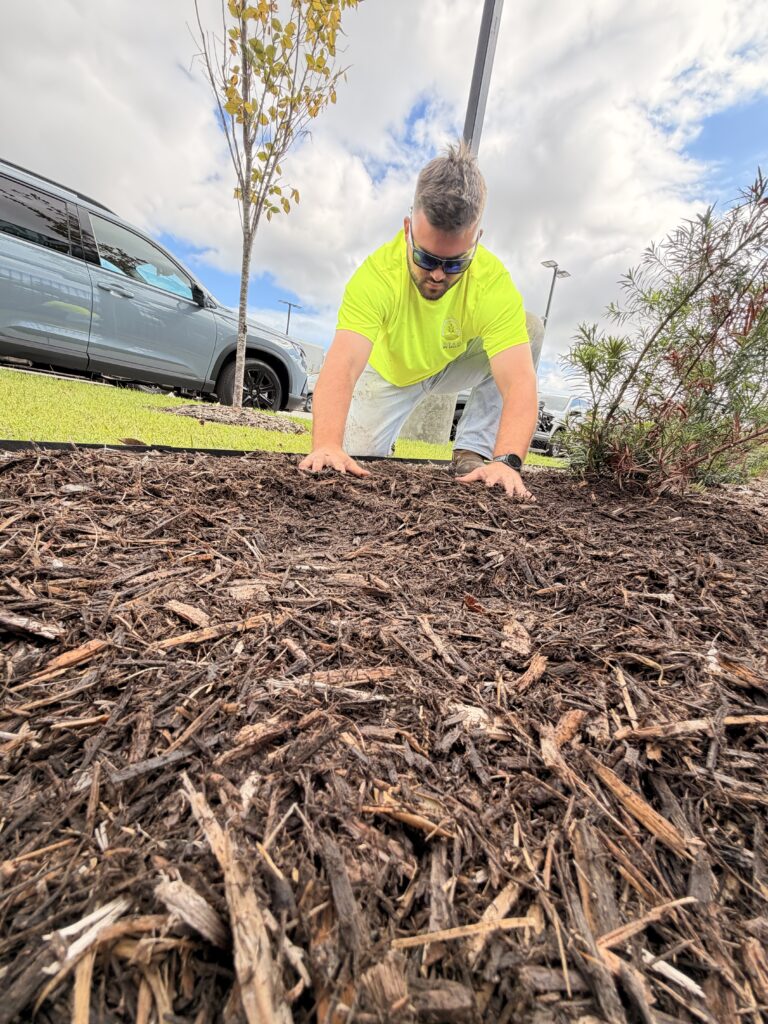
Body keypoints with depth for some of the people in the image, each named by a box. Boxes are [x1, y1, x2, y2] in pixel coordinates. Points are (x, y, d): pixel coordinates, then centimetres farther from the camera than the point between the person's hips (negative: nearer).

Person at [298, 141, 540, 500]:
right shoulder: (377, 273, -34)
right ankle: (384, 447, 27)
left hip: (456, 366, 1)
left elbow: (518, 382, -42)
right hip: (389, 371, 0)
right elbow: (342, 367, -45)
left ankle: (472, 452, -15)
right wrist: (327, 446, -60)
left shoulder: (495, 282, -33)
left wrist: (506, 461, -58)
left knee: (526, 331, -27)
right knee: (355, 456, -11)